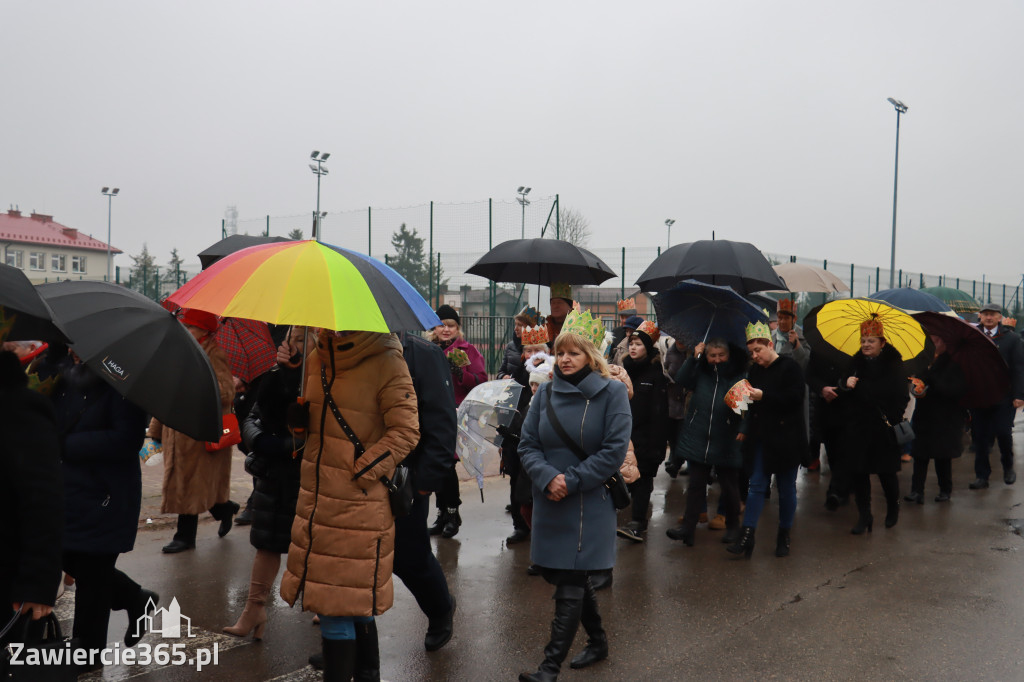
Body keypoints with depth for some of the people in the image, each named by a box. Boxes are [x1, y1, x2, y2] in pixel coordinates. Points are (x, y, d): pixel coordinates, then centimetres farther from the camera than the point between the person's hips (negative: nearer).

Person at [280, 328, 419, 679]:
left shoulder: (387, 363, -11)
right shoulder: (317, 359, 10)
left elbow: (406, 431, -11)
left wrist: (361, 471, -14)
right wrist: (298, 416, 2)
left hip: (359, 502, -7)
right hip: (316, 498, 7)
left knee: (344, 606, -1)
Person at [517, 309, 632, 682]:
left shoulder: (611, 392, -6)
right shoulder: (546, 392, 6)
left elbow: (614, 450, -12)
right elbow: (527, 445, 2)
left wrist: (571, 481, -16)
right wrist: (548, 478, -16)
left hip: (589, 504, -5)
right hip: (548, 502, 5)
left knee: (570, 584, -4)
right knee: (572, 577, 16)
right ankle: (598, 641, 37)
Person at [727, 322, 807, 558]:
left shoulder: (790, 367, -8)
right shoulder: (754, 370, 10)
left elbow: (795, 397, -19)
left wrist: (764, 396, -24)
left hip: (786, 438, -5)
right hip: (760, 437, 5)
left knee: (786, 487, 6)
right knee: (757, 484, 1)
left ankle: (784, 536, 19)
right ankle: (747, 535, -2)